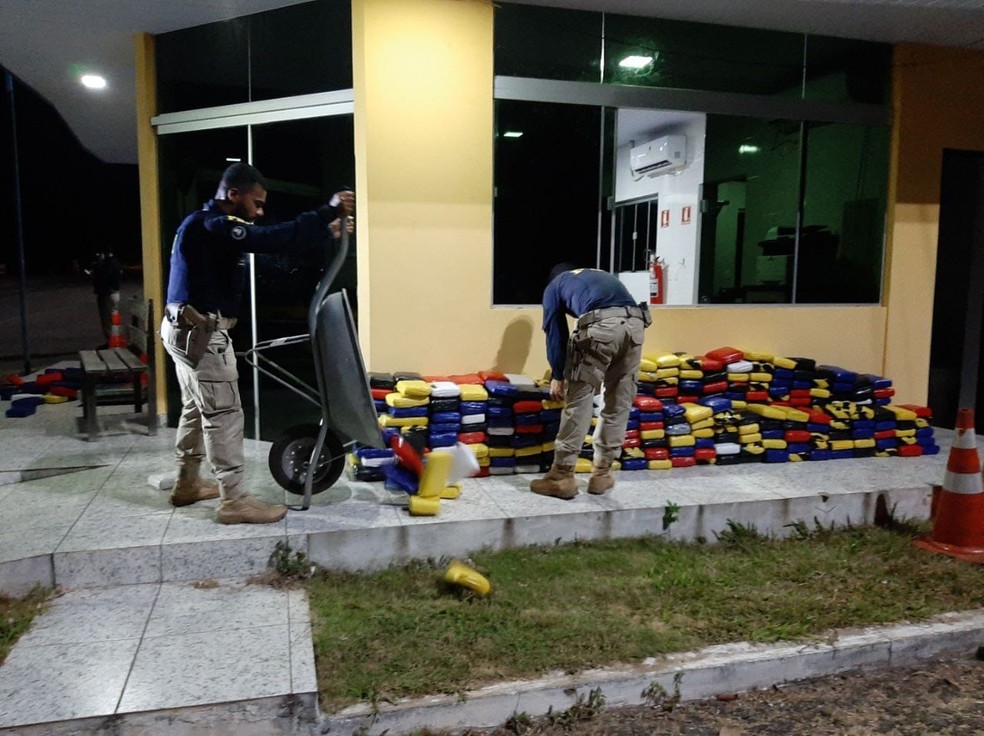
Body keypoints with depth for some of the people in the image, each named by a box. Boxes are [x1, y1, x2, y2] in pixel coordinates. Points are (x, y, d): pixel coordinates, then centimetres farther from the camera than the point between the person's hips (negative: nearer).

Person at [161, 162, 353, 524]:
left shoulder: (212, 225, 17)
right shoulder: (212, 225, -17)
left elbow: (267, 242, 14)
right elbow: (271, 240, -31)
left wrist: (327, 229, 6)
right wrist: (329, 211, -32)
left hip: (188, 329, 11)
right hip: (200, 332, -11)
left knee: (197, 408, 19)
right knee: (224, 413, -7)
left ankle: (187, 484, 32)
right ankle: (234, 501, -2)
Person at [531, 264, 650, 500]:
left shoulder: (554, 286, 29)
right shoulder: (602, 275, 42)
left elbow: (555, 332, 25)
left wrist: (557, 375, 35)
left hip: (601, 324, -4)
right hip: (635, 323, 5)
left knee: (579, 401, 4)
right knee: (619, 403, 14)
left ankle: (563, 476, 8)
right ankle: (602, 473, 23)